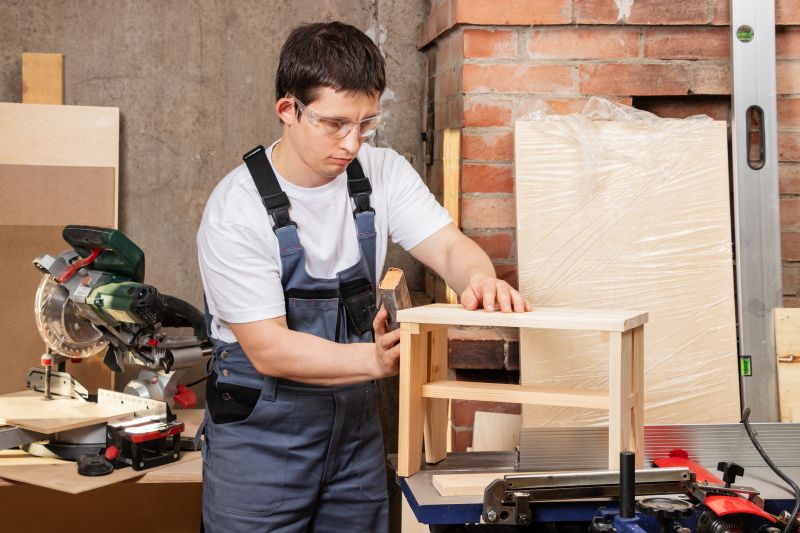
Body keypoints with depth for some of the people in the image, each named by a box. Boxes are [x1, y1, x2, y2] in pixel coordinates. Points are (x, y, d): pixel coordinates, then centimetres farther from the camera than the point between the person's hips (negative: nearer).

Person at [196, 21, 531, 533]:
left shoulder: (383, 173, -4)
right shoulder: (236, 210, -19)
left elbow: (449, 246, -11)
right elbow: (267, 348, -22)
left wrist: (480, 278, -35)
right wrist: (374, 359, -36)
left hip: (356, 421, 5)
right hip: (261, 432, -4)